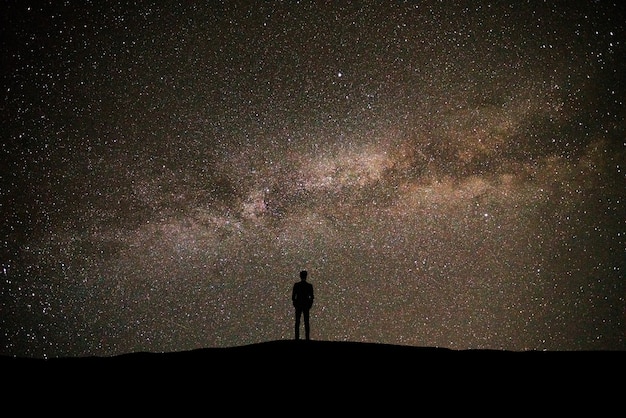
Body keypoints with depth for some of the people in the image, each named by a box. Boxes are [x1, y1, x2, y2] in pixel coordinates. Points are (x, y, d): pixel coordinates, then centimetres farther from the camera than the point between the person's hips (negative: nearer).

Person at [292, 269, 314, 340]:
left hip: (298, 305, -1)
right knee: (306, 323, 4)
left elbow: (293, 296, -4)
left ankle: (297, 338, -1)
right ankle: (307, 338, 0)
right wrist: (310, 305, 10)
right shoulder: (309, 285, -4)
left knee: (297, 322, 4)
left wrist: (294, 304, 8)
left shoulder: (296, 285, -6)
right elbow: (311, 297, -3)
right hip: (306, 305, 1)